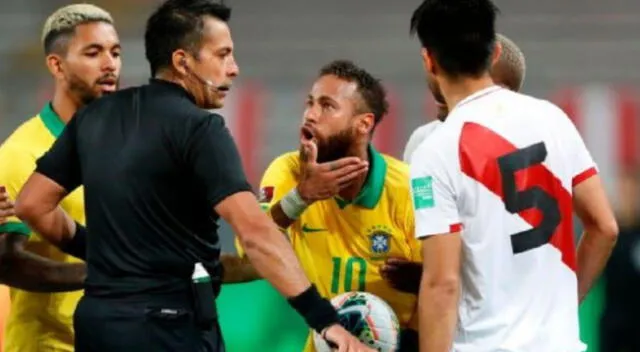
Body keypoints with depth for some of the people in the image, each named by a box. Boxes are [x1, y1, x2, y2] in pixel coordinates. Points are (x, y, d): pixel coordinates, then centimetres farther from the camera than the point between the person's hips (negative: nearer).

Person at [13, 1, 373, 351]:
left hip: (97, 315, 7)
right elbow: (254, 230, -23)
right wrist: (324, 319, -27)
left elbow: (31, 205, 13)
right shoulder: (199, 128, -12)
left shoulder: (94, 116, 9)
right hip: (170, 323, -7)